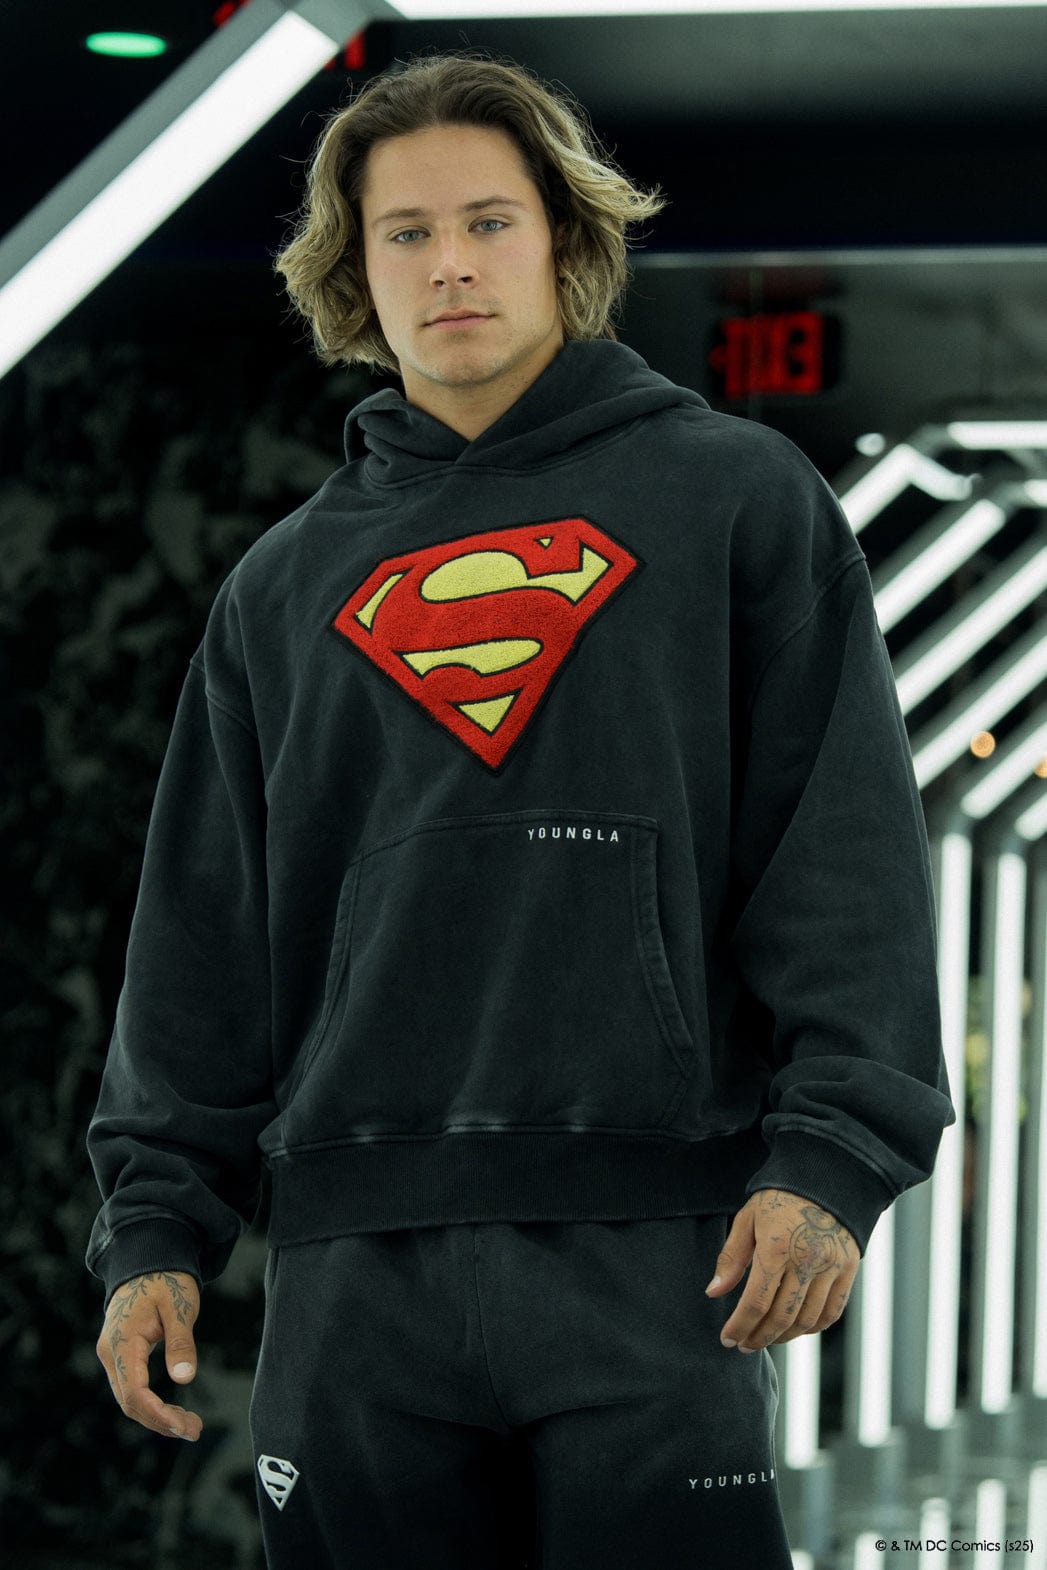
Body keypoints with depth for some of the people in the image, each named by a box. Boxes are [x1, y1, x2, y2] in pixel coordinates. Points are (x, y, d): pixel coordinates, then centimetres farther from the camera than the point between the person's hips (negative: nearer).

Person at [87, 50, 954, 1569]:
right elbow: (202, 933, 18)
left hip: (655, 1234, -3)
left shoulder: (738, 498, 7)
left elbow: (851, 854, 0)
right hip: (357, 1257, 3)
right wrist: (159, 1219, 9)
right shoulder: (286, 586, 17)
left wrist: (832, 1156, -10)